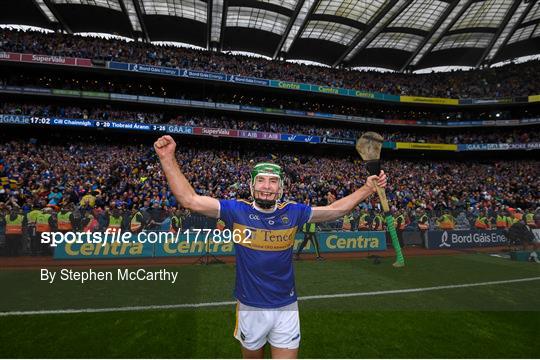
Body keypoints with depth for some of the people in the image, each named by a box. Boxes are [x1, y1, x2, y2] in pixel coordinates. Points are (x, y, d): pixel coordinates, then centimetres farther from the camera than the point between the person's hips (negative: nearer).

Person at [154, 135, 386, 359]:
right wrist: (168, 159, -22)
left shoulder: (293, 212, -6)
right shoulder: (237, 210, -11)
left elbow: (336, 209, 2)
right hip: (250, 307, 0)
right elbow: (189, 199, -16)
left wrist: (368, 188, -3)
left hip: (286, 307, 1)